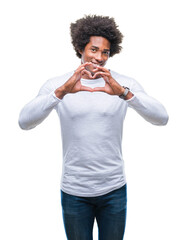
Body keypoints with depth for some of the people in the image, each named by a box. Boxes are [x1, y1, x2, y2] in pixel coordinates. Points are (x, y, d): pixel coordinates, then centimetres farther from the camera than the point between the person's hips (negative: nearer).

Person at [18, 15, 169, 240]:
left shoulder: (125, 84, -4)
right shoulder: (56, 85, -5)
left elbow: (161, 118, -17)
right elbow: (25, 122, -19)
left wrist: (123, 93, -33)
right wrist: (62, 91, -34)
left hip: (114, 189, 1)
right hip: (74, 190, 0)